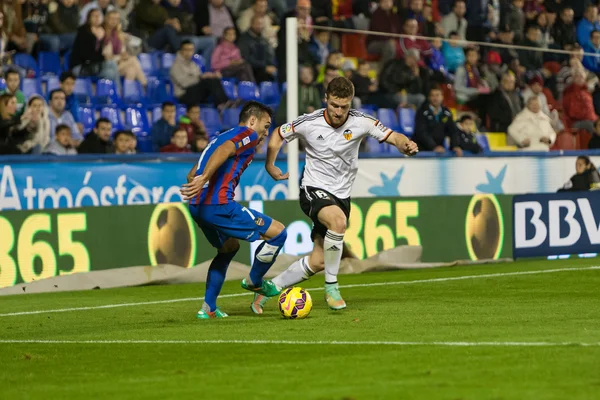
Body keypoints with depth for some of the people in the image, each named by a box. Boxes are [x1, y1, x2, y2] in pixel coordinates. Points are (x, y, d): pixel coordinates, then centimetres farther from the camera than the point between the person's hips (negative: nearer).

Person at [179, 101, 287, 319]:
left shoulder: (221, 136, 28)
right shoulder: (248, 135, 2)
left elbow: (191, 175, 24)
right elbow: (223, 151, -20)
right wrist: (204, 179, -32)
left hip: (197, 206, 10)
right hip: (219, 205, -10)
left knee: (229, 246, 31)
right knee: (277, 232, -1)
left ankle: (208, 308, 25)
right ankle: (254, 282, 17)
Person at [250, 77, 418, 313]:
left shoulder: (360, 122, -9)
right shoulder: (309, 123, -13)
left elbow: (393, 137, -10)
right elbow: (278, 135, 4)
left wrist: (406, 145, -31)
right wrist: (270, 165, 5)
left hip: (341, 195, 4)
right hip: (313, 190, -4)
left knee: (317, 262, 2)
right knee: (338, 220, -36)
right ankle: (331, 286, -21)